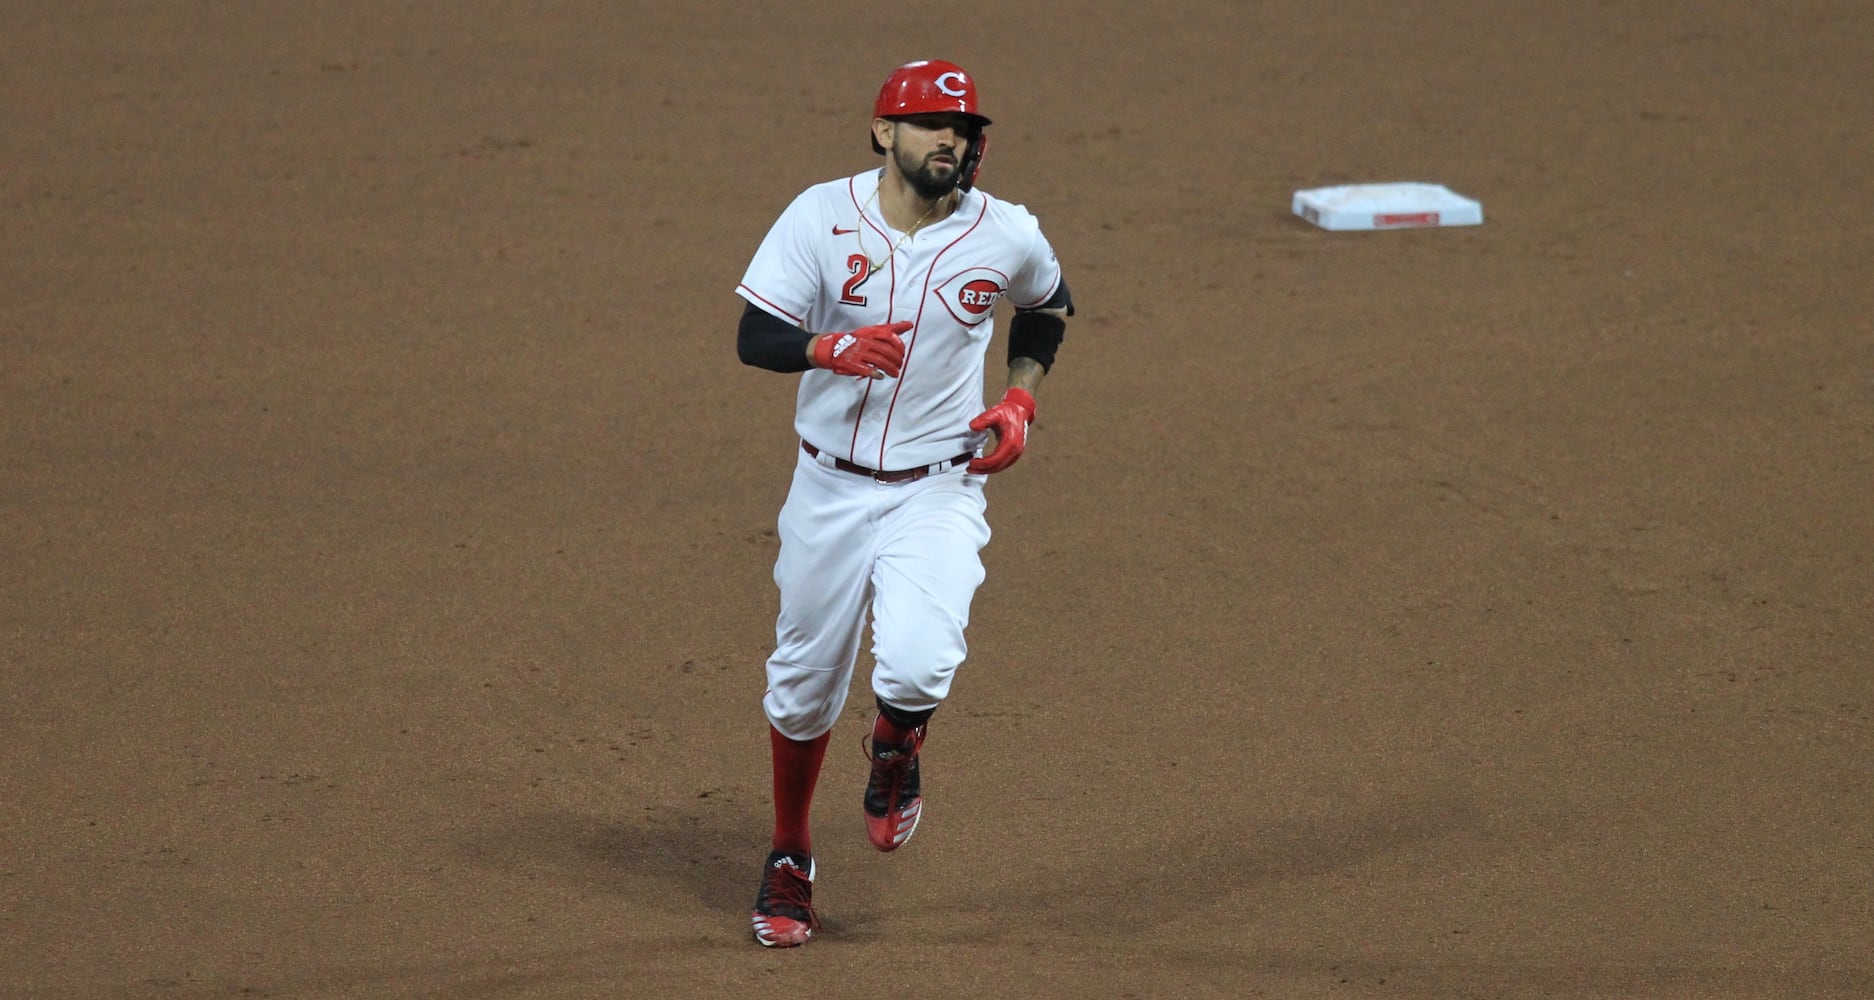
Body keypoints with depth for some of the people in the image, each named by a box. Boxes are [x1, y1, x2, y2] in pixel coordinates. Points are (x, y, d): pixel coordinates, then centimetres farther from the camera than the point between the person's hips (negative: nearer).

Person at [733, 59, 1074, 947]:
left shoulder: (1007, 235, -6)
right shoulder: (822, 216, -10)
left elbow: (1049, 307, 16)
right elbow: (755, 338, -14)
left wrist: (1021, 400, 1)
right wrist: (835, 348, -34)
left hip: (939, 491, -1)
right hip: (831, 486, 1)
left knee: (916, 667, -23)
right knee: (804, 682, 12)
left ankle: (895, 753, 14)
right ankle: (789, 858, 35)